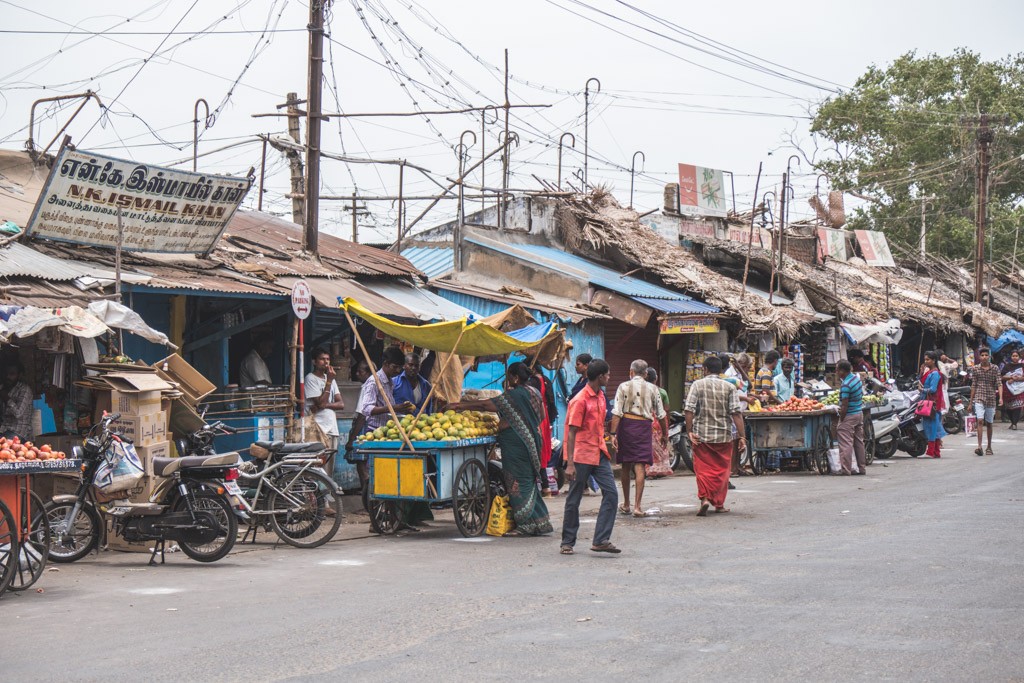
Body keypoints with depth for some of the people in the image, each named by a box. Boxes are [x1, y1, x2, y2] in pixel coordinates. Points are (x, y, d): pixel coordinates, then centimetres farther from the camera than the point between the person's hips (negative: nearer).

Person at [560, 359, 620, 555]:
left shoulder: (600, 397, 12)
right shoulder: (580, 401, -14)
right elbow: (572, 432, -15)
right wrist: (570, 464, -19)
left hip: (599, 454, 8)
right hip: (582, 456, -8)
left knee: (611, 494, -5)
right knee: (574, 500, 2)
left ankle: (601, 540, -6)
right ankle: (567, 543, 13)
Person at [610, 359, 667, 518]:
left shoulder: (624, 387, 0)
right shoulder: (652, 389, 4)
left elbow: (617, 413, -7)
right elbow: (661, 415, 7)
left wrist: (613, 433, -9)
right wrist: (665, 435, 16)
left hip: (626, 424, 0)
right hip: (644, 426, 0)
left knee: (626, 466, 12)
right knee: (639, 466, -2)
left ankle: (626, 505, 23)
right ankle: (638, 506, -10)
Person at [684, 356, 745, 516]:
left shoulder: (697, 385, -3)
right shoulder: (729, 387, -1)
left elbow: (689, 410, -9)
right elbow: (736, 413, -7)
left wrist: (689, 431, -3)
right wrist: (742, 437, -5)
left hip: (702, 435, -1)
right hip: (724, 435, 1)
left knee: (703, 468, 6)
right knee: (721, 469, 12)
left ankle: (704, 498, -13)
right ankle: (719, 504, 16)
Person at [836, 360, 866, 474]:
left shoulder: (845, 385, -22)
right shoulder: (857, 378, 5)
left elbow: (844, 406, -21)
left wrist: (841, 419, -13)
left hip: (849, 416, -9)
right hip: (859, 413, 9)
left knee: (846, 444, -4)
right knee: (859, 442, 14)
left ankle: (846, 469, -4)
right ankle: (862, 468, 18)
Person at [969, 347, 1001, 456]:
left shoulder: (995, 369, 1)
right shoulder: (975, 369, 4)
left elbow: (999, 384, -4)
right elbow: (973, 385, 8)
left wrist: (1000, 397, -19)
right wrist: (971, 401, 9)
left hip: (991, 398, 1)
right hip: (979, 398, -1)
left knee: (989, 423, 9)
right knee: (979, 420, -16)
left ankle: (989, 447, 22)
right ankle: (979, 446, -22)